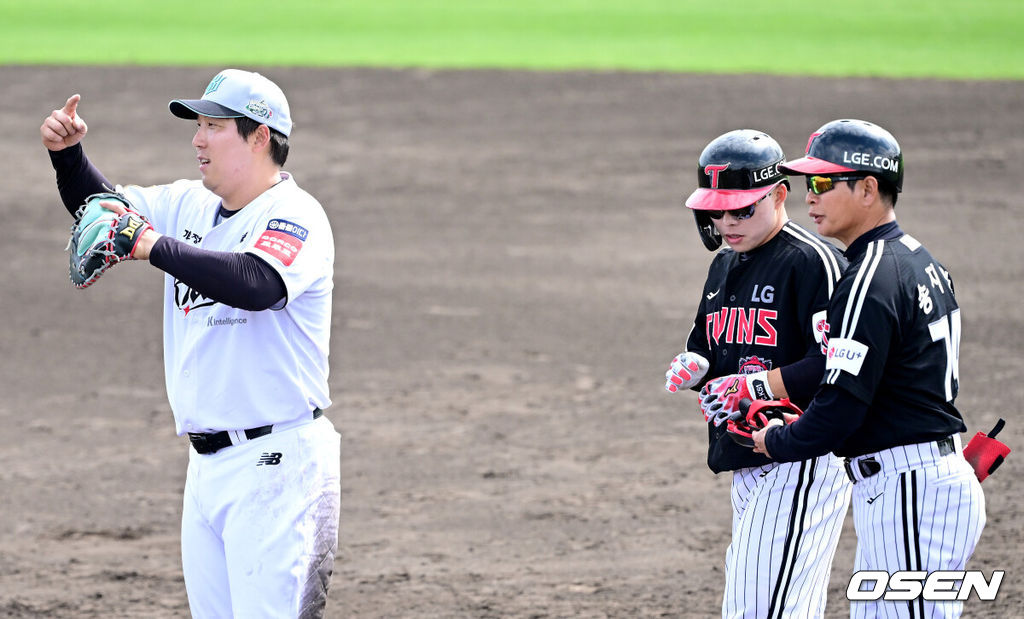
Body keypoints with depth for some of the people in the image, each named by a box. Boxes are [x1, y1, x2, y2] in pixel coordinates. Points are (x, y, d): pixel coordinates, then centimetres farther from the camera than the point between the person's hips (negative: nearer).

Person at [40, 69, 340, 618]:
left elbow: (257, 284, -32)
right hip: (207, 464, 8)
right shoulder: (190, 206, 13)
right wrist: (67, 154, 3)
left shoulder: (294, 215, -12)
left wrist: (156, 246, -29)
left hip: (276, 466, -8)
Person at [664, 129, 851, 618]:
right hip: (746, 465, 9)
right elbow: (705, 344, 26)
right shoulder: (725, 266, 17)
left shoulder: (812, 262, -11)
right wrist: (692, 367, 3)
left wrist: (754, 386, -21)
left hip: (801, 463, -9)